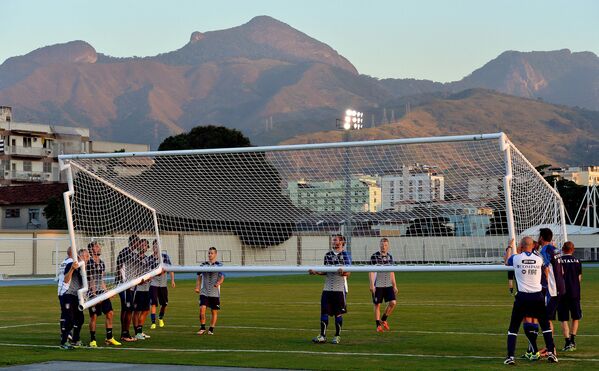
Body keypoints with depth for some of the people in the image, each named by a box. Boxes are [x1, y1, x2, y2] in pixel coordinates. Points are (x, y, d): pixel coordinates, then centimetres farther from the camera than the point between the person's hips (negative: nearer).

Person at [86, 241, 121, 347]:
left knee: (110, 314, 4)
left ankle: (109, 338, 14)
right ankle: (92, 340, 8)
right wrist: (93, 293, -15)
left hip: (102, 292, 7)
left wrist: (105, 290, 14)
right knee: (93, 316, -3)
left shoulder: (102, 262, 14)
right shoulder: (88, 263, -10)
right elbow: (88, 280, -12)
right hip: (93, 293, -7)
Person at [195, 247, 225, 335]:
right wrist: (197, 287, 0)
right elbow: (199, 277, 13)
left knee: (214, 311, 3)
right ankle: (202, 328, -2)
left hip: (215, 293, -1)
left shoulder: (219, 265, 1)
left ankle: (211, 329, 17)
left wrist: (218, 283, -26)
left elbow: (222, 277, -5)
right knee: (202, 309, -14)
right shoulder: (203, 265, 8)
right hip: (204, 292, 1)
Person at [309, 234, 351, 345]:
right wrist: (316, 272, -1)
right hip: (327, 288, 4)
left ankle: (337, 336, 12)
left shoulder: (345, 255, -2)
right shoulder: (327, 255, 12)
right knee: (324, 312, -2)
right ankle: (322, 336, 1)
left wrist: (343, 272, -29)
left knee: (338, 313, 2)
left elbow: (348, 273, -7)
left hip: (340, 288, -4)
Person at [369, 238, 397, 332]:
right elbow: (371, 271, -7)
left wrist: (394, 285, 16)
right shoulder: (374, 256, -5)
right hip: (377, 285, -4)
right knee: (377, 305, 0)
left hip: (388, 285, 4)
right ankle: (378, 325, 9)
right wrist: (372, 284, -15)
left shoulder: (390, 257, 10)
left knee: (393, 303, -5)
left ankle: (383, 320, 15)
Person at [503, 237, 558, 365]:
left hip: (522, 297, -1)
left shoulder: (516, 258, -6)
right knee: (545, 325, 16)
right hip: (537, 296, 1)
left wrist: (510, 247, 32)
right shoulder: (539, 259, -2)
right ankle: (551, 353, 10)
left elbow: (506, 262, 18)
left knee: (513, 327, 6)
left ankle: (510, 356, -3)